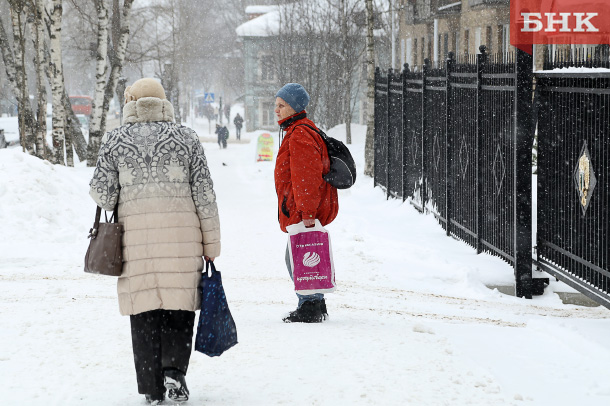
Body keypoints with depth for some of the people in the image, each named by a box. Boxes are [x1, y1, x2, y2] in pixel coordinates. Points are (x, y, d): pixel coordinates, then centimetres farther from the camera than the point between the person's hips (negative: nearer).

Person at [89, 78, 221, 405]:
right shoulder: (186, 138, 4)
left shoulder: (114, 141, 4)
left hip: (135, 238, 0)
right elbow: (204, 195, 2)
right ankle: (174, 369, -6)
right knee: (179, 304, 11)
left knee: (144, 311, 7)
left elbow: (103, 195, 0)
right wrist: (211, 243, 8)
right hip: (182, 237, 0)